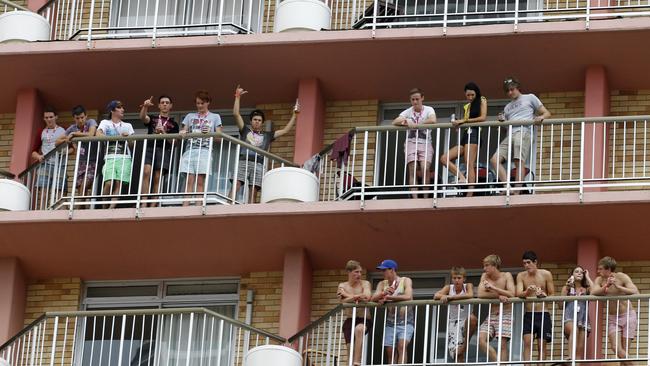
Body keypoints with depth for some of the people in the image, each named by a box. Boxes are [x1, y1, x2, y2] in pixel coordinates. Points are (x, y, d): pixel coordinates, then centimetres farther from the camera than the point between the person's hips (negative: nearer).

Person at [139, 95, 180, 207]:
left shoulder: (173, 124, 19)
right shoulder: (152, 118, 19)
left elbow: (173, 141, 10)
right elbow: (143, 117, -3)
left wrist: (163, 133, -8)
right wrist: (145, 107, -24)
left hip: (164, 149, 0)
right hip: (149, 147, 0)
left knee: (157, 178, -5)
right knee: (146, 172, -19)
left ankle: (152, 205, -7)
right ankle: (144, 203, -24)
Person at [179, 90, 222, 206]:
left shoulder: (215, 117, 15)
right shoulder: (190, 116, 21)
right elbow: (184, 132, 16)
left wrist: (209, 133, -10)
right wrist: (182, 133, -7)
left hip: (204, 151, -2)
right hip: (189, 150, 2)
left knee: (200, 182, -7)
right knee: (189, 181, -7)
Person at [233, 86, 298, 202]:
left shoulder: (267, 135, 25)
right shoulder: (245, 130, 21)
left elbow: (285, 130, 25)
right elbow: (236, 114, 13)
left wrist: (294, 115, 22)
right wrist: (237, 97, 10)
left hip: (258, 164, 2)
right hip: (243, 161, -2)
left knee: (253, 191, -6)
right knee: (236, 185, -17)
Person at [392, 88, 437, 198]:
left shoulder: (428, 110, 3)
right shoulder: (407, 112, 9)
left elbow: (433, 120, -18)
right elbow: (394, 122, -2)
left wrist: (415, 124, -17)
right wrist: (403, 122, -24)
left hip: (425, 143, -2)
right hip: (411, 143, 2)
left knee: (425, 168, -21)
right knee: (412, 170, -12)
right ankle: (415, 198, -16)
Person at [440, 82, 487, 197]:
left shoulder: (482, 101, 7)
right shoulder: (466, 106, 24)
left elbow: (483, 118, -7)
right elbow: (463, 122, 18)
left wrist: (464, 120, -6)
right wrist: (458, 123, -3)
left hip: (473, 134, -8)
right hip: (464, 134, 8)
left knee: (469, 165, -17)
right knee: (444, 158, -5)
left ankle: (470, 195, -22)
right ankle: (462, 178, -16)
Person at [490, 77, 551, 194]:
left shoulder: (530, 98, 17)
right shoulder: (507, 107, 33)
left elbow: (547, 113, 13)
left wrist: (541, 117, -10)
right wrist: (502, 121, 8)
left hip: (523, 132, -6)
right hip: (509, 135, 6)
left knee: (519, 162, -21)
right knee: (495, 159, -13)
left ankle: (516, 192, -25)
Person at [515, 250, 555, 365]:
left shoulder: (546, 274, 0)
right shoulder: (521, 276, 3)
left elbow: (552, 295, 2)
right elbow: (518, 293, -10)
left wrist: (544, 296, -20)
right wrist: (527, 292, -32)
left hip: (543, 314, -1)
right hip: (528, 314, 1)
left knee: (542, 345, -1)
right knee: (527, 342, -12)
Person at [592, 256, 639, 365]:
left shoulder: (622, 277, -11)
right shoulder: (600, 280, -1)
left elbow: (635, 292, -23)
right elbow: (593, 293, -18)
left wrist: (618, 286, -32)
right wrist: (606, 286, -33)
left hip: (627, 315, -3)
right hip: (612, 318, 3)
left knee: (623, 350, -5)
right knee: (616, 348, -11)